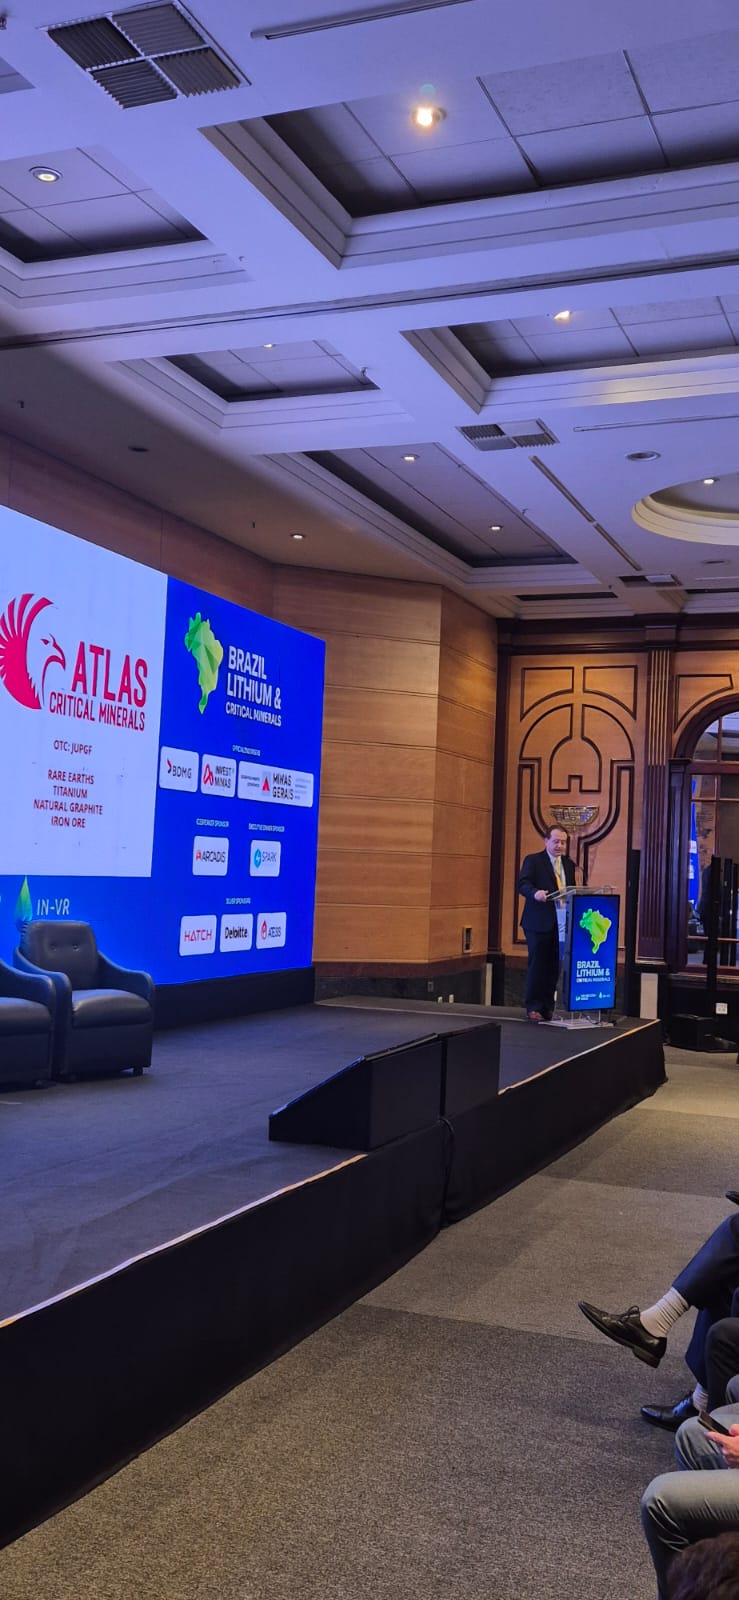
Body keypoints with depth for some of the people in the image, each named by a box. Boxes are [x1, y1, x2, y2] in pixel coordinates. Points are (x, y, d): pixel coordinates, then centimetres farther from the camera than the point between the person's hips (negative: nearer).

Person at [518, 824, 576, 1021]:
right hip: (539, 922, -5)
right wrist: (535, 893, -33)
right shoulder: (533, 860, 0)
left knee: (554, 967, 6)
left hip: (561, 923, 5)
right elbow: (522, 884, -12)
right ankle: (533, 1008, 2)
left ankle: (548, 1007, 13)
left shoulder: (569, 864, 18)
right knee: (537, 965, -3)